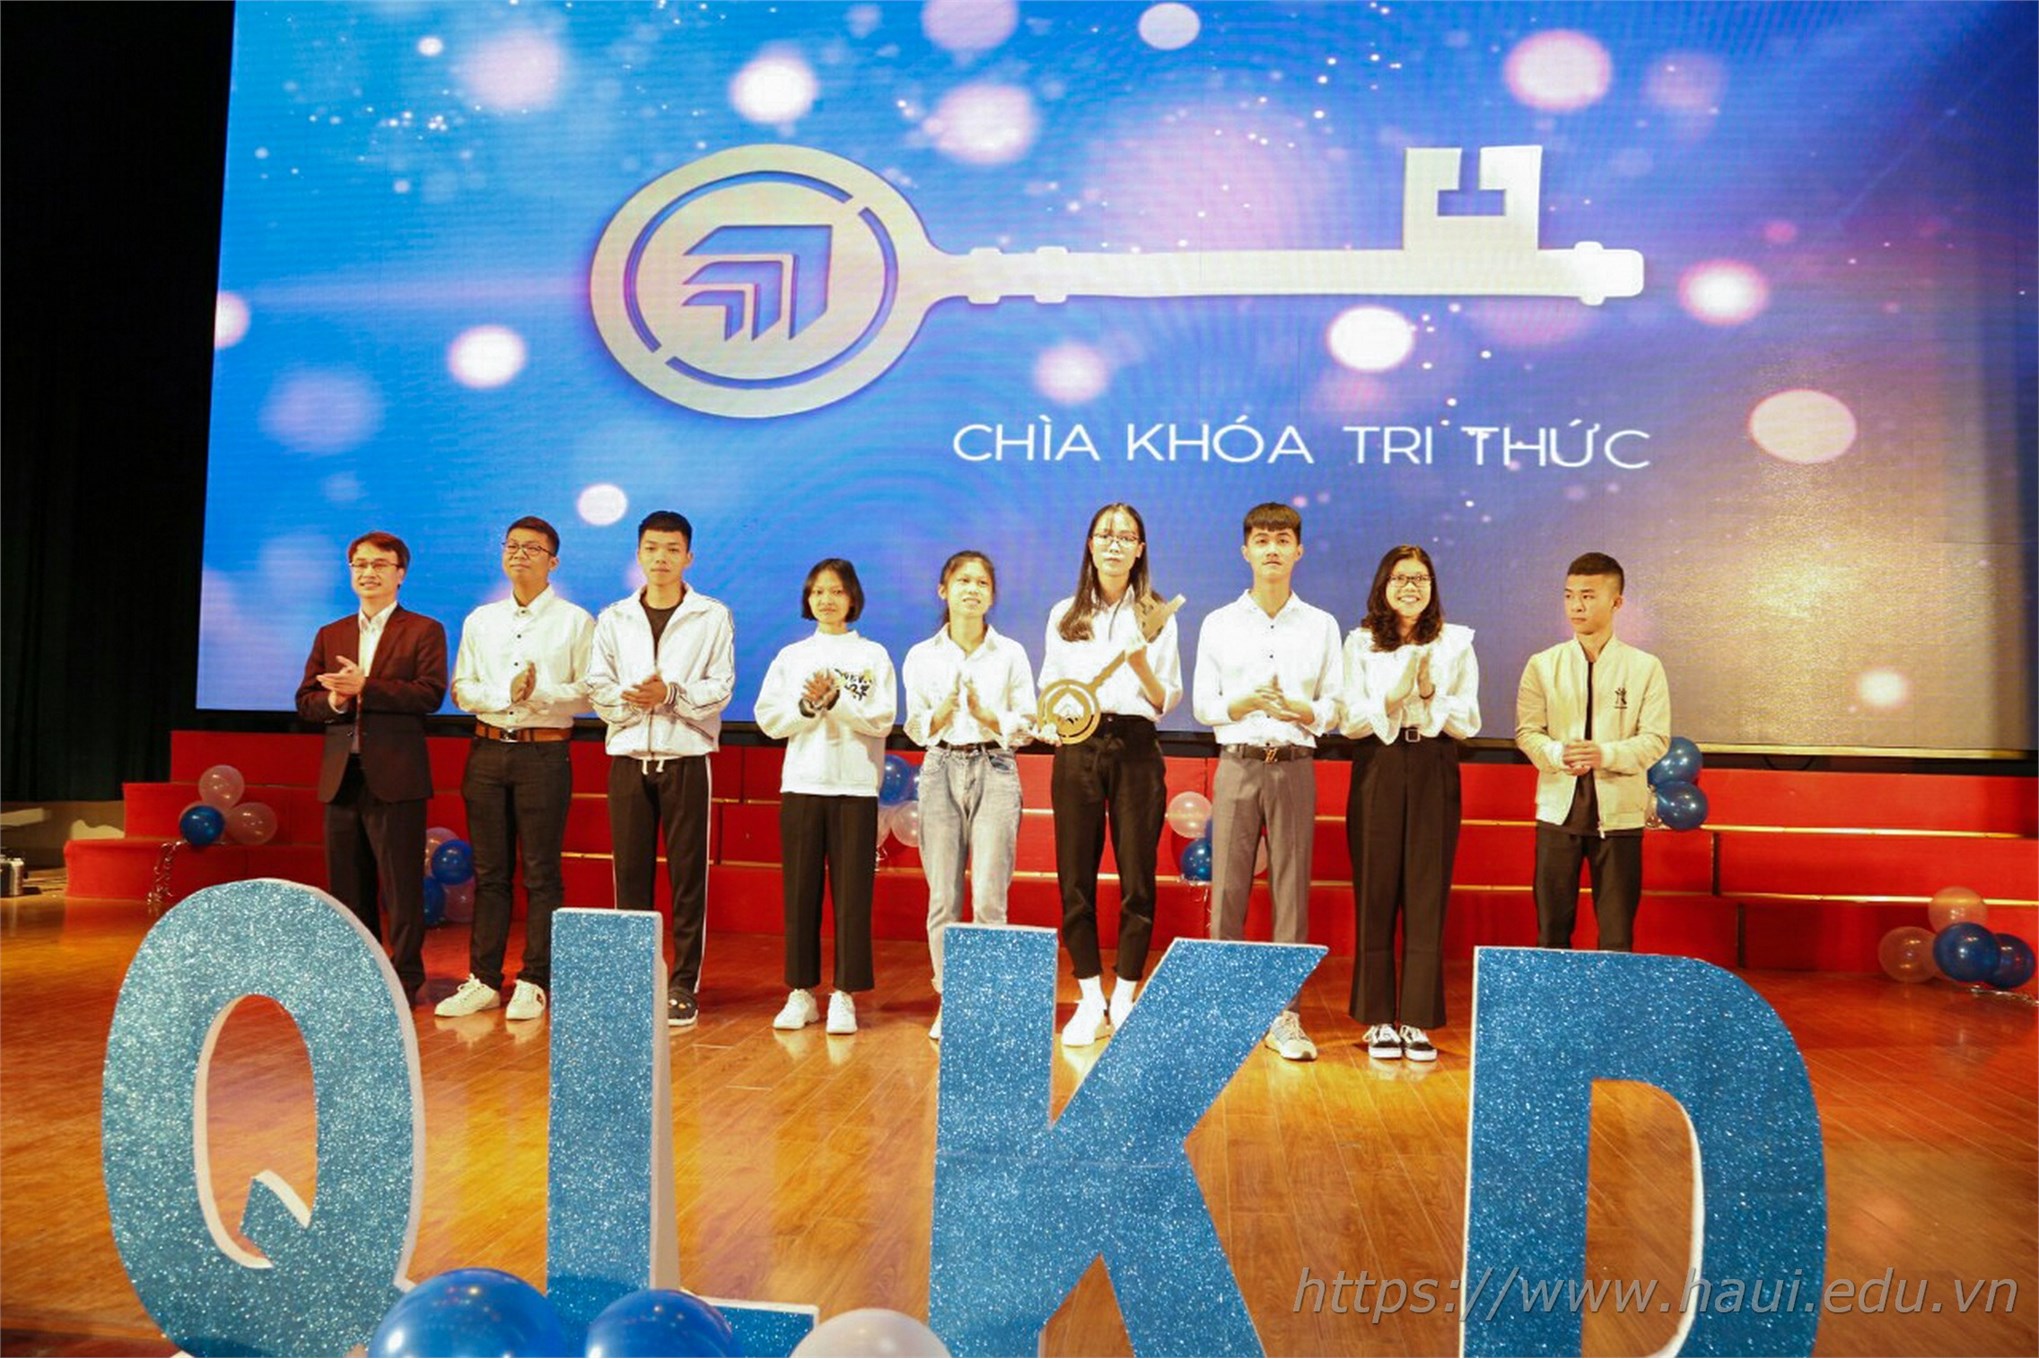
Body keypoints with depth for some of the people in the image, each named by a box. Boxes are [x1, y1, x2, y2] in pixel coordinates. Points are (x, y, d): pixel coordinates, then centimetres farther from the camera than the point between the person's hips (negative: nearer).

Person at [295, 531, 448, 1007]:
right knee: (348, 886, 12)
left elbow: (429, 694, -12)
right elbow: (305, 701, 11)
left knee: (401, 886, -2)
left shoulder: (423, 631, 1)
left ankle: (405, 980, 6)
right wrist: (335, 700, -11)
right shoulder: (330, 636, 17)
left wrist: (364, 687, -19)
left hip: (395, 777, -5)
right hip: (341, 776, 6)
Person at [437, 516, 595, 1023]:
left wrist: (538, 693, -17)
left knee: (541, 875, -1)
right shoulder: (479, 621, 14)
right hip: (487, 751, 4)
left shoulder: (575, 621, 2)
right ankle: (483, 980, 14)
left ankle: (534, 984, 6)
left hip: (544, 753, -4)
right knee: (489, 871, 8)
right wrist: (504, 694, -10)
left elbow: (589, 691, -4)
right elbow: (461, 689, 7)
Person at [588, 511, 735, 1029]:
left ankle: (683, 987, 4)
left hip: (685, 759, -2)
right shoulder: (614, 618, 13)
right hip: (628, 758, 3)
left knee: (687, 875, -1)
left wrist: (672, 694, -17)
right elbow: (597, 687, 5)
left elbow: (720, 688, -2)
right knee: (631, 872, 4)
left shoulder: (712, 617, 5)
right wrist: (631, 698, -14)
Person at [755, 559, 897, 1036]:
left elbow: (881, 720, -5)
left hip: (855, 786, -2)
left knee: (851, 893, -2)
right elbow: (769, 720, 4)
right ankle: (801, 992, 11)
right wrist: (808, 704, -12)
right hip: (801, 783, 2)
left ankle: (844, 995, 5)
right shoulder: (791, 656, 12)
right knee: (800, 890, 3)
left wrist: (835, 699, -15)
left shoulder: (873, 655, 6)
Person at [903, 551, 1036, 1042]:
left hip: (994, 771, -1)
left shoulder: (1010, 654, 4)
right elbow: (916, 730, 7)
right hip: (941, 771, 1)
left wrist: (986, 714, -13)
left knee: (989, 897, -5)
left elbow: (1026, 725, 5)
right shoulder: (922, 657, 7)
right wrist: (945, 709, -13)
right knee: (943, 896, 3)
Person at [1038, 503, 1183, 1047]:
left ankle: (1124, 999, 13)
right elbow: (1049, 688, 13)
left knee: (1137, 877, 0)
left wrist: (1143, 665, -14)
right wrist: (1051, 726, -7)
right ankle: (1089, 1001, 13)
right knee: (1076, 878, 1)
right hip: (1077, 751, 1)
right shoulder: (1065, 615, 12)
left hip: (1135, 750, -1)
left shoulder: (1157, 616, 7)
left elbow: (1168, 701, 4)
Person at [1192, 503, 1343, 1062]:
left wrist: (1304, 712, -12)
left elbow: (1334, 707, 8)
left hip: (1295, 764, 0)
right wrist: (1245, 704, -11)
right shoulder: (1219, 623, 9)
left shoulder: (1321, 625, 10)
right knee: (1228, 887, -1)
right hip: (1237, 762, 0)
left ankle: (1285, 1015, 6)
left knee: (1292, 888, 0)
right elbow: (1202, 705, 7)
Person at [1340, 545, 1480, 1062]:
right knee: (1376, 892, 1)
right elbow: (1351, 720, 0)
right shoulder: (1361, 642, 6)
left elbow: (1469, 722, 4)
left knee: (1427, 895, 1)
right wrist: (1392, 698, -16)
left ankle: (1418, 1020, 9)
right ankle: (1378, 1019, 9)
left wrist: (1431, 694, -12)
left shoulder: (1455, 643, 9)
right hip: (1378, 772, -1)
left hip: (1434, 773, 1)